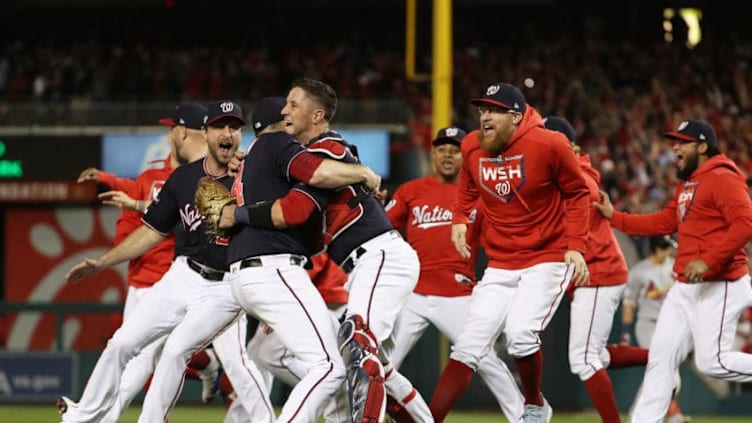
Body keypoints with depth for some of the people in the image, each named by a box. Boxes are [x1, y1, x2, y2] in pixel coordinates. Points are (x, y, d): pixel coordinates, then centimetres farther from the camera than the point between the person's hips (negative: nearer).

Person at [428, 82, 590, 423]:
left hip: (548, 257, -5)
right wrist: (459, 219, 2)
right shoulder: (472, 147, -2)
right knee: (468, 345, -2)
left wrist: (576, 245, -12)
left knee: (520, 334, -23)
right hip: (500, 264, 5)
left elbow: (576, 193, -4)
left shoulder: (548, 145, -15)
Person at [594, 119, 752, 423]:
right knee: (661, 354, 7)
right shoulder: (687, 184, 18)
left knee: (712, 362, -14)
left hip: (719, 286, -10)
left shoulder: (723, 179, -14)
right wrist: (614, 216, 19)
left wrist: (708, 261, -29)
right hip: (685, 288, 10)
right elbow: (664, 222, 24)